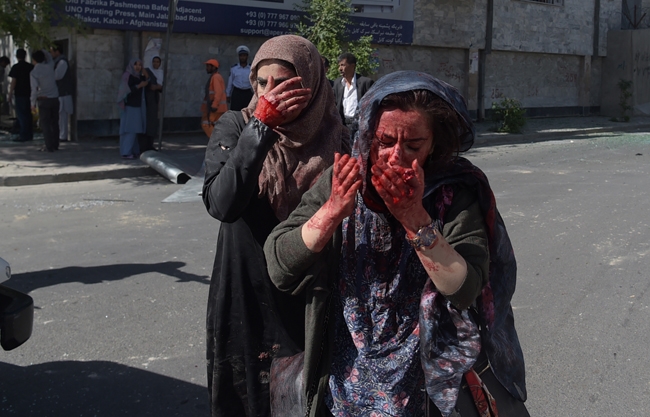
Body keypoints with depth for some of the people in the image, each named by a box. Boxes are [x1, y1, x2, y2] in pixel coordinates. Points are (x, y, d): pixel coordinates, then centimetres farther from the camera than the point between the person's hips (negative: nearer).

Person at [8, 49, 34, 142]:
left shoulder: (16, 67, -9)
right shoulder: (31, 67, 6)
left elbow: (13, 82, -12)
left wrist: (10, 94, -6)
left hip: (19, 94, -6)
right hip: (29, 94, 6)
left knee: (21, 115, -3)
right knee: (28, 115, 12)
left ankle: (24, 136, -5)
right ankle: (29, 135, 16)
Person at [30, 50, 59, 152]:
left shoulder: (34, 73, -10)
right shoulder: (50, 67, 2)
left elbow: (35, 88, -17)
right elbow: (49, 56, 26)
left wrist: (33, 103, -10)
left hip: (44, 100, -4)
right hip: (55, 98, 4)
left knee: (45, 123, 1)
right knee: (54, 123, 11)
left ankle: (49, 146, -2)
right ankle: (55, 145, 14)